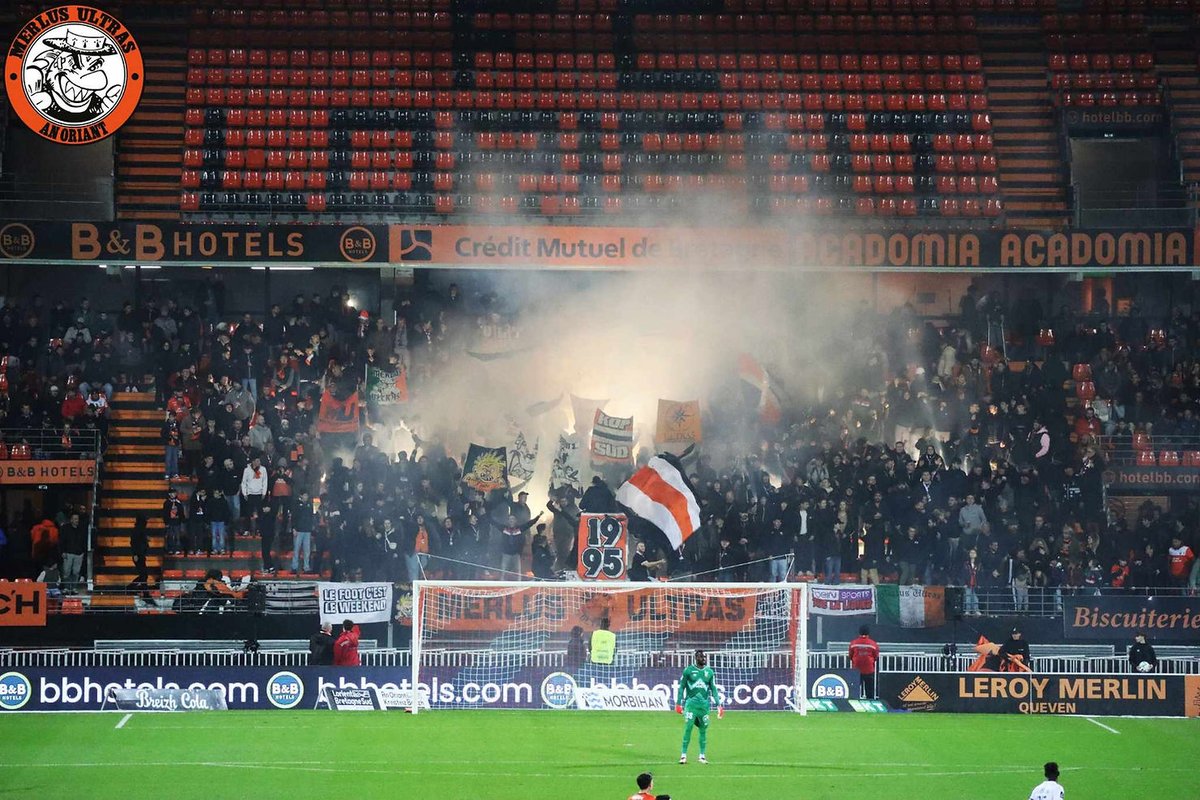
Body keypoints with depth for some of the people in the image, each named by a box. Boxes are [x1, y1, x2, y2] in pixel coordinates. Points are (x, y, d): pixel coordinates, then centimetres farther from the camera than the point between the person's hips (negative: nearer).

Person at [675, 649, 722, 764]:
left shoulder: (709, 672, 8)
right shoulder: (688, 670, -1)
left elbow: (713, 689, 12)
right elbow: (681, 687, 4)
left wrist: (718, 705, 7)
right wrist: (679, 703, 1)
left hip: (704, 704, 3)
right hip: (691, 703, -3)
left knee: (703, 730, 6)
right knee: (688, 728, -8)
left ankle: (702, 755, 15)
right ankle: (683, 754, -3)